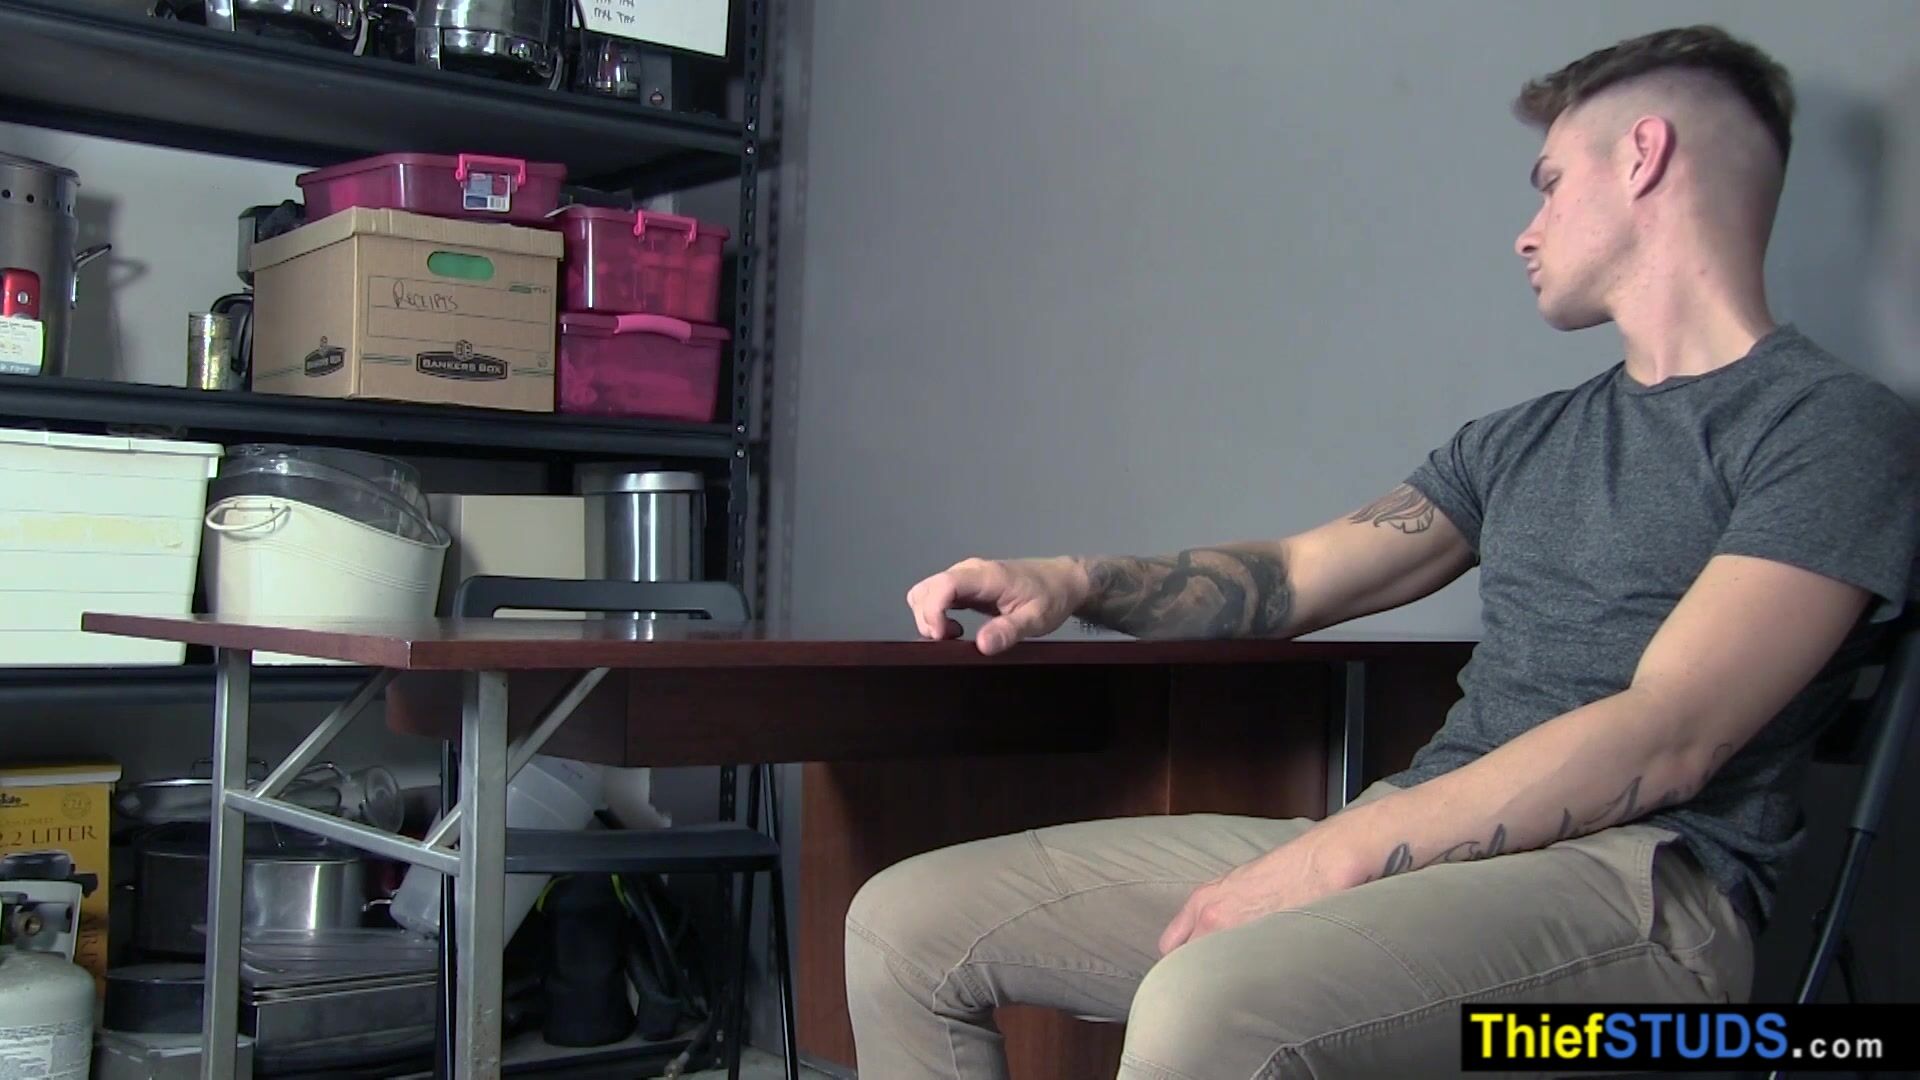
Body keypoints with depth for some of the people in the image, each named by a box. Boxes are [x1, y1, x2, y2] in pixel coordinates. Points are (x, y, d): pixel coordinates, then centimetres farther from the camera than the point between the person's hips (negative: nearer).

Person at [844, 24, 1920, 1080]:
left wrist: (1335, 856, -19)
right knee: (910, 923, -4)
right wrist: (1073, 582, 6)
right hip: (1405, 841, 8)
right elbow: (1299, 576, 24)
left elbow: (1666, 741, -13)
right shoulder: (1527, 440, 25)